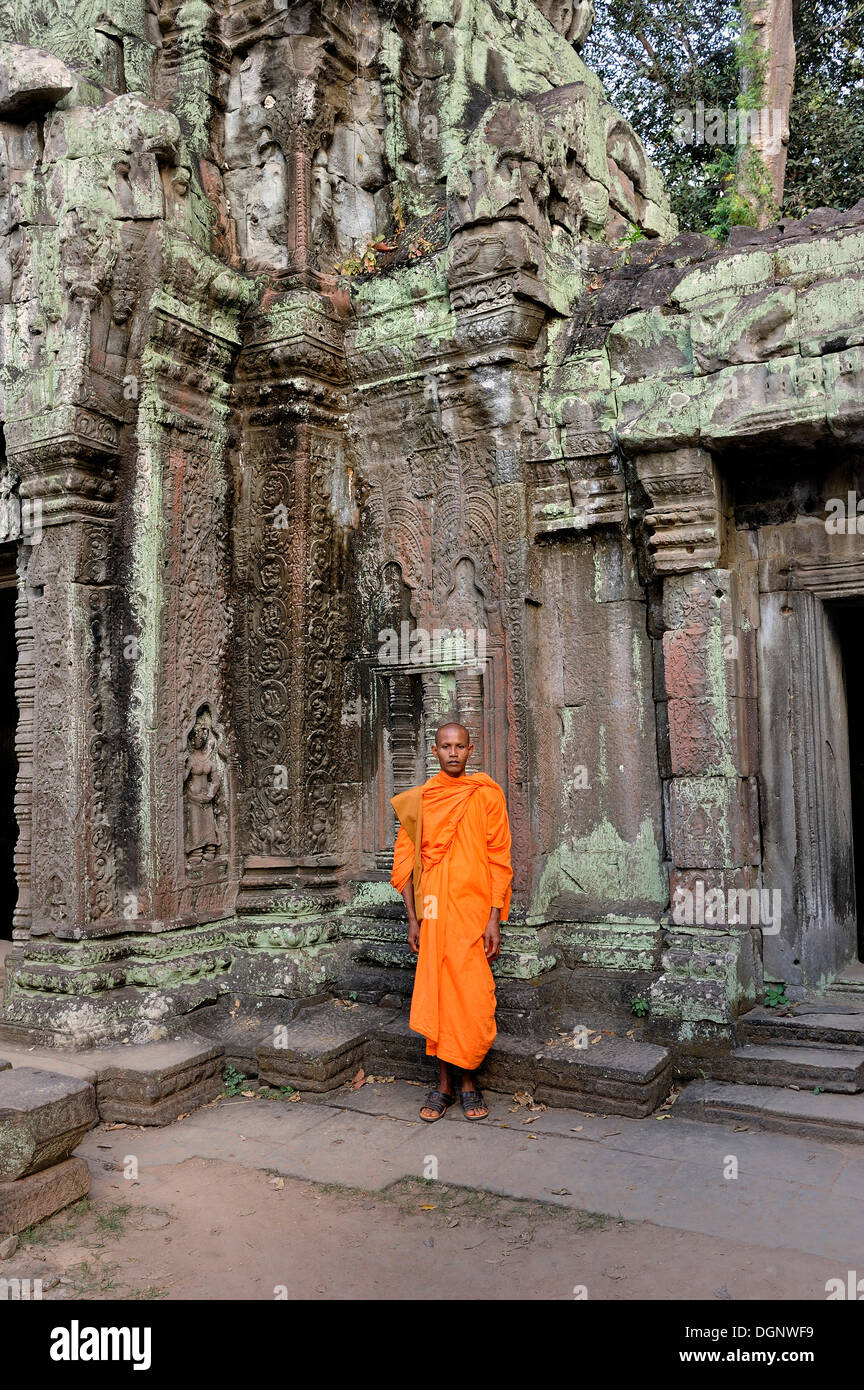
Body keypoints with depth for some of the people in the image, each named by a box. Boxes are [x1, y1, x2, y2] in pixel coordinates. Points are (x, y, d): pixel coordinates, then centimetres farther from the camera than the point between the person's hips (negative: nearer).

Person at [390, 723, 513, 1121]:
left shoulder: (487, 796, 3)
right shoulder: (417, 800, 8)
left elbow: (499, 860, 0)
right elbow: (405, 861, 9)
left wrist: (494, 919, -7)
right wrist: (412, 919, 3)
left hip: (475, 910, -2)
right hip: (433, 911, 2)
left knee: (473, 999, -1)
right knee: (437, 994, 6)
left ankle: (468, 1082, 16)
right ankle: (443, 1084, 18)